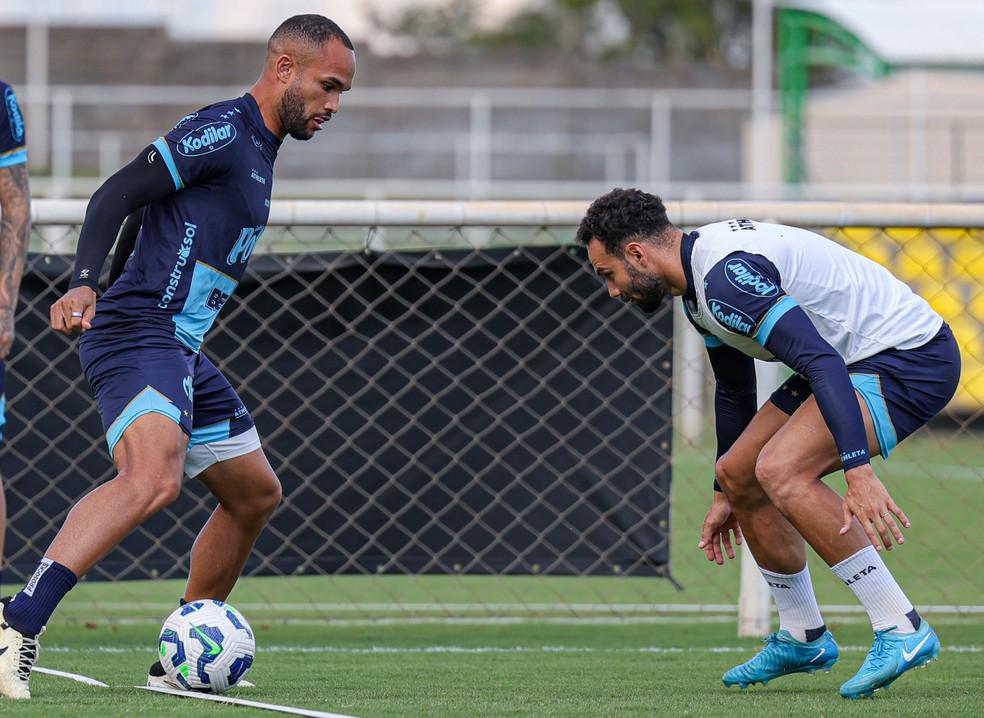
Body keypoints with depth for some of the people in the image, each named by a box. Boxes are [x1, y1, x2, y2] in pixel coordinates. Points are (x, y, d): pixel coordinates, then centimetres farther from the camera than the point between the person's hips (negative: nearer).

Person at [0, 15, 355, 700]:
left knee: (255, 493, 18)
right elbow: (116, 195, -16)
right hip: (139, 333, -11)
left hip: (181, 349, 11)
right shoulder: (221, 130, -9)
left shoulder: (257, 150, 21)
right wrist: (85, 284, -27)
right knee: (153, 478, -33)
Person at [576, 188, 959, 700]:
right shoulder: (700, 280, 10)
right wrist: (724, 495, 32)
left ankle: (901, 632, -22)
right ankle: (803, 639, 24)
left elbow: (823, 364, -33)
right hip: (853, 359, 11)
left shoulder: (727, 275, -24)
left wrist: (858, 471, -40)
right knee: (739, 474, 10)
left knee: (780, 470, -26)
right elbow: (734, 392, 25)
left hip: (912, 359, -11)